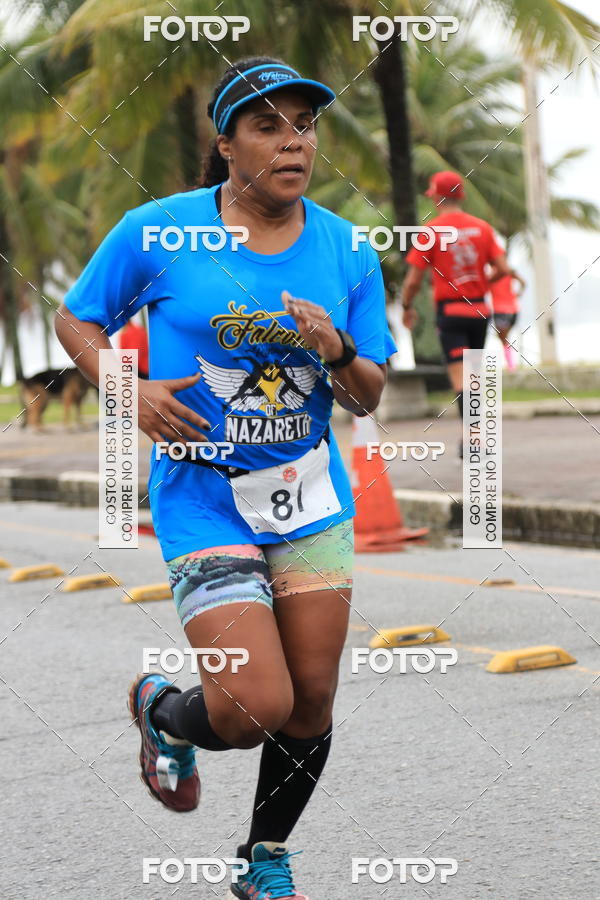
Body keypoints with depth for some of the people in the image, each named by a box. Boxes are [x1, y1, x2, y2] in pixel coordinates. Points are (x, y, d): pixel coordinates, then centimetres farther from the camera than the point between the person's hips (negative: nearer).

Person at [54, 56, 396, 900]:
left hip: (311, 495, 4)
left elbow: (369, 397, 8)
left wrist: (338, 354, -14)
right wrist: (130, 392, -11)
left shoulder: (347, 251, 2)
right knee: (259, 708, -14)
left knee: (312, 699, 5)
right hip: (203, 498, -4)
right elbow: (76, 320, 6)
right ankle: (162, 712, 22)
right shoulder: (158, 231, -8)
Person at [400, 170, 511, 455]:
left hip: (450, 311, -4)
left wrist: (407, 308, 9)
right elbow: (502, 269, -1)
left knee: (459, 374, -9)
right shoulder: (482, 227, 4)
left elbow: (413, 280, -8)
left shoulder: (430, 231, -6)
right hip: (479, 309, 4)